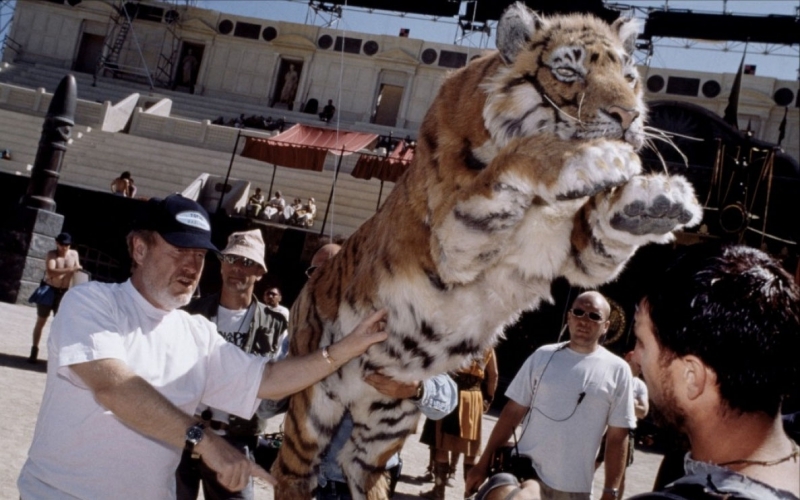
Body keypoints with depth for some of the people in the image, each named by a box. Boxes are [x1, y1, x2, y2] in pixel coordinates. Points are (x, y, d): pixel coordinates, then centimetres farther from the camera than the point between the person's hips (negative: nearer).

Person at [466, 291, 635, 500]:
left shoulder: (617, 370, -1)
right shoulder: (543, 356, 3)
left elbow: (617, 436, 0)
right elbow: (513, 412, 4)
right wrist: (484, 463, 2)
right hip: (524, 475, 1)